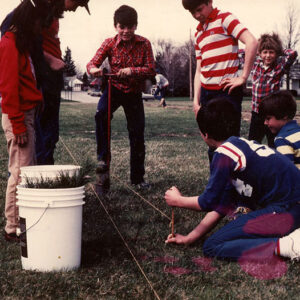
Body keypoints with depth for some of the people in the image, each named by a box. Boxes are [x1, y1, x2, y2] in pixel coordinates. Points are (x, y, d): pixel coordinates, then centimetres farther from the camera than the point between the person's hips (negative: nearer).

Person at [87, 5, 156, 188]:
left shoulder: (144, 44, -8)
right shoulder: (110, 44, -8)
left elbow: (151, 70, -13)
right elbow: (93, 63, -15)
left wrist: (132, 70, -31)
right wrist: (94, 69, -39)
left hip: (134, 93, 1)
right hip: (114, 89, -1)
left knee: (137, 135, 4)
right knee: (101, 114, -33)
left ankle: (138, 178, 18)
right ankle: (103, 157, -20)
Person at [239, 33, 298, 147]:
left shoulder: (279, 67, -7)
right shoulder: (255, 64, 4)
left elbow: (293, 54, -22)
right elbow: (241, 53, 18)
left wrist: (278, 52, -7)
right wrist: (255, 52, 8)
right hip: (256, 113, 4)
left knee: (275, 147, 4)